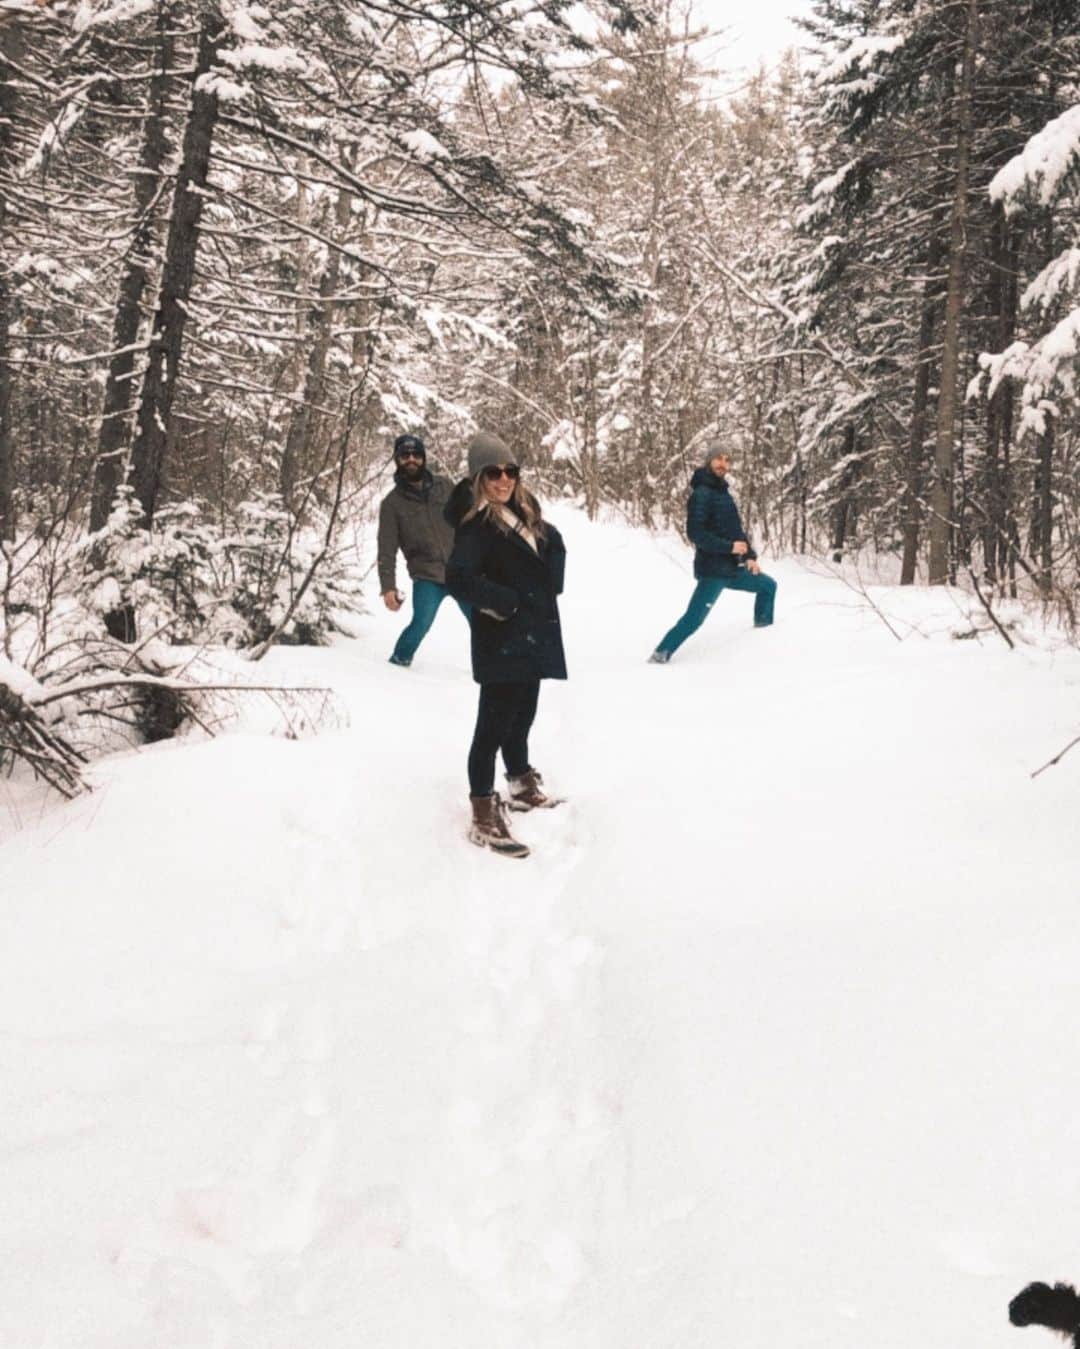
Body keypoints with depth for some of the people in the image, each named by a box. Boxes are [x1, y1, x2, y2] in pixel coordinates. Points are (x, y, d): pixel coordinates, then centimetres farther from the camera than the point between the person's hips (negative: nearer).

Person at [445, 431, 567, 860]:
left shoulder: (524, 514, 10)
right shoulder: (475, 525, -15)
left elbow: (554, 545, 25)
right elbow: (459, 579, -27)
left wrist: (550, 590, 10)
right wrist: (508, 603, -19)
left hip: (533, 634, 8)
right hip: (501, 639, -8)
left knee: (522, 716, 21)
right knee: (495, 724, -8)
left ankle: (522, 786, 37)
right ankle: (484, 816, -6)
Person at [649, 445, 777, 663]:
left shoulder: (724, 493, 15)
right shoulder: (702, 493, -13)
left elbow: (737, 530, 19)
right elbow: (695, 532, -23)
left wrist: (750, 556, 5)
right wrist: (729, 547, -22)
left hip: (733, 569, 9)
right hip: (713, 571, -9)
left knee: (768, 585, 21)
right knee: (694, 618, -15)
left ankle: (764, 630, 36)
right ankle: (661, 654, -7)